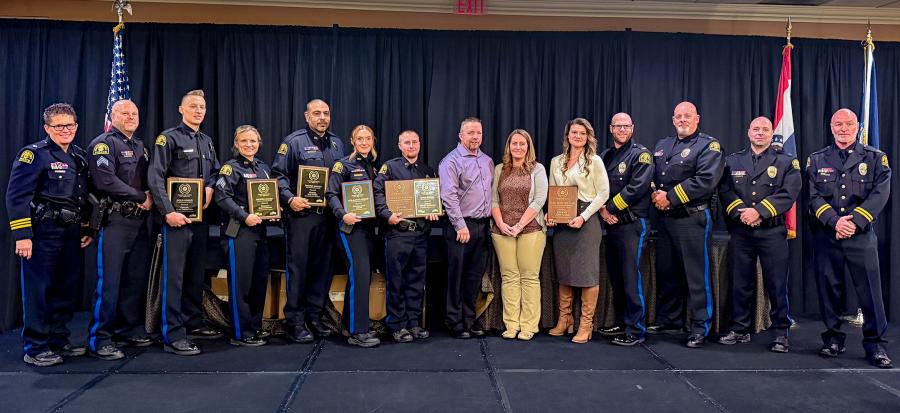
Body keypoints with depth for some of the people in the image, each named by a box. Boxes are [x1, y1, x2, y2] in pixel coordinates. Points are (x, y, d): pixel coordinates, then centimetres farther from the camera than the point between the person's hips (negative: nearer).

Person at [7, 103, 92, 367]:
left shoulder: (80, 156, 14)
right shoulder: (34, 154, -8)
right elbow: (16, 195, -14)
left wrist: (88, 229, 17)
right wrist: (22, 235, -19)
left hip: (71, 234, 7)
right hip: (43, 233, -7)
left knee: (66, 290, 12)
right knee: (38, 292, -1)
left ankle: (59, 341, 25)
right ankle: (35, 349, 9)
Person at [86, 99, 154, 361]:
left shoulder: (141, 147, 20)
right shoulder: (103, 144, -4)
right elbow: (106, 181, -17)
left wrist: (151, 198, 0)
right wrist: (140, 198, -11)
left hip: (139, 222, 7)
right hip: (114, 221, -7)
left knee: (136, 278, 11)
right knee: (109, 282, -6)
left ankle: (129, 329, 23)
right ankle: (100, 339, 2)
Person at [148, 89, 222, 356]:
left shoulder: (206, 141, 17)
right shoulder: (168, 138, -4)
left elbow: (215, 170, 25)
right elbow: (155, 178, -11)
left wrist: (210, 187, 2)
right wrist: (169, 211, -18)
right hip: (177, 216, -7)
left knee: (196, 272, 14)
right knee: (174, 275, -6)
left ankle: (194, 323, 26)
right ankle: (173, 336, -3)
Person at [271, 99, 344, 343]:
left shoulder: (337, 144, 16)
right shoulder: (294, 141, -1)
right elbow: (278, 174, -5)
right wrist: (290, 199, -18)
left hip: (329, 216, 6)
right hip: (301, 213, -5)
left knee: (323, 268, 9)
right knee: (298, 268, -2)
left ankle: (314, 317, 20)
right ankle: (295, 322, 6)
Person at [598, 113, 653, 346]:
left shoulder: (640, 155, -4)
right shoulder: (605, 156, 16)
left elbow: (636, 188, -16)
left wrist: (611, 208, -12)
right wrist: (602, 210, -7)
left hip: (632, 224, -7)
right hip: (611, 223, 7)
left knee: (631, 277, -7)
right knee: (615, 276, 13)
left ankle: (635, 331, 0)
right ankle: (622, 323, 25)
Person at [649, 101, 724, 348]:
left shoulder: (708, 145, -3)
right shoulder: (662, 145, 19)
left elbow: (705, 181, -17)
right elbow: (652, 175, 16)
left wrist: (670, 197, -16)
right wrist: (655, 195, -6)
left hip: (692, 218, -7)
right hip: (664, 217, 7)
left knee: (696, 274, -3)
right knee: (666, 271, 14)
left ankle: (700, 327, 6)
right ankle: (668, 320, 27)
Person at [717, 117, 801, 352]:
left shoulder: (786, 162, 6)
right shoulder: (733, 161, 13)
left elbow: (788, 194, -7)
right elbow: (725, 190, 1)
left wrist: (759, 211, -17)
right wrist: (740, 213, -14)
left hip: (772, 231, -2)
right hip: (740, 231, 2)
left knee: (777, 284, 0)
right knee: (741, 282, 8)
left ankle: (780, 334, 11)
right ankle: (739, 330, 18)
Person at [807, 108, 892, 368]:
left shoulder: (875, 158, 8)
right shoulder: (817, 160, 10)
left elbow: (880, 194, -3)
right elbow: (814, 196, 1)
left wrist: (855, 220, -15)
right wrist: (834, 221, -15)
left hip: (861, 235, -1)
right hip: (826, 236, 1)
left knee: (870, 290, -2)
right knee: (829, 288, 6)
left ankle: (875, 344, 9)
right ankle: (833, 339, 19)